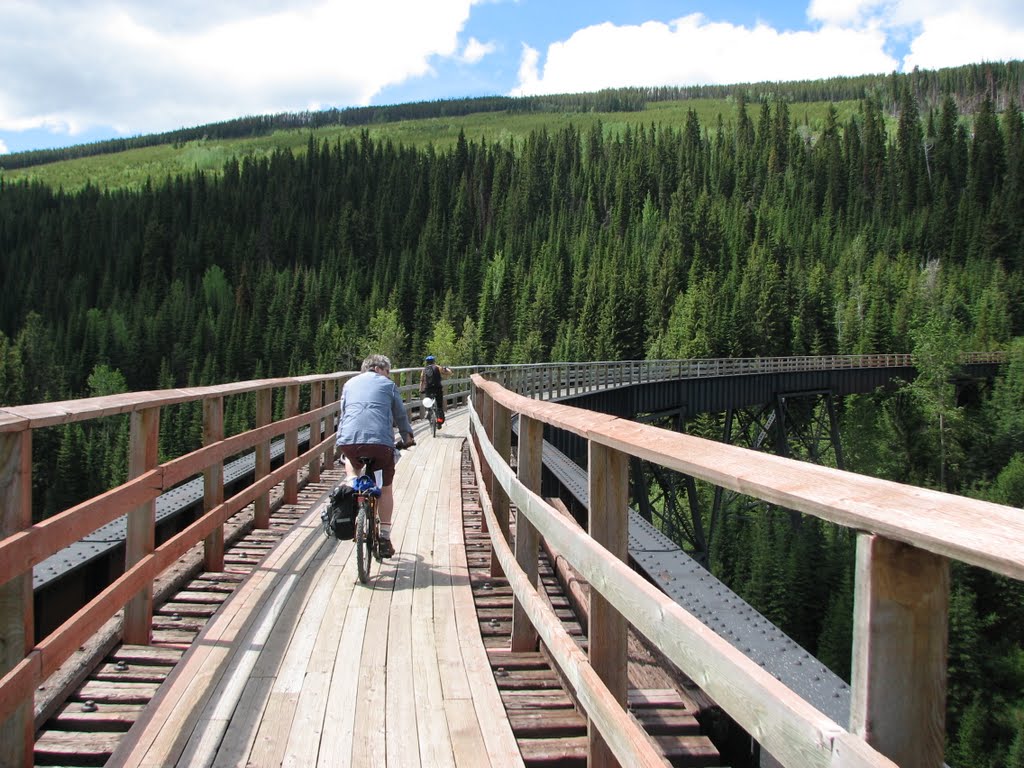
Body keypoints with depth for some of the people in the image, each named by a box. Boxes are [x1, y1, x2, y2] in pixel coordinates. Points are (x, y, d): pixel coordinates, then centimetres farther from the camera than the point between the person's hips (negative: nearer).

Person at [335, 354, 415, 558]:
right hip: (381, 441, -2)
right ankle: (385, 538, 12)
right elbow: (401, 415, 22)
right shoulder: (388, 385, 18)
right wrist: (408, 437, 37)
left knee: (351, 460, 38)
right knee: (385, 488, 15)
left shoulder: (350, 383, 26)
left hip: (348, 439, 2)